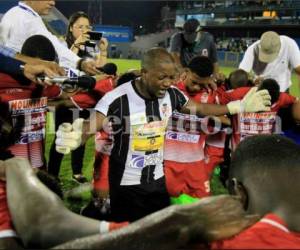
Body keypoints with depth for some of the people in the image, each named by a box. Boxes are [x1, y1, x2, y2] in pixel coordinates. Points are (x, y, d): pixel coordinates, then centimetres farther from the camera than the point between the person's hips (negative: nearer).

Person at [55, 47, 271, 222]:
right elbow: (91, 126, -34)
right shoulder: (118, 99, -26)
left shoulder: (171, 94, -9)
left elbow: (199, 109, 5)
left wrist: (241, 106, 1)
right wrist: (76, 137, -59)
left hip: (158, 180, 5)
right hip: (126, 185, -5)